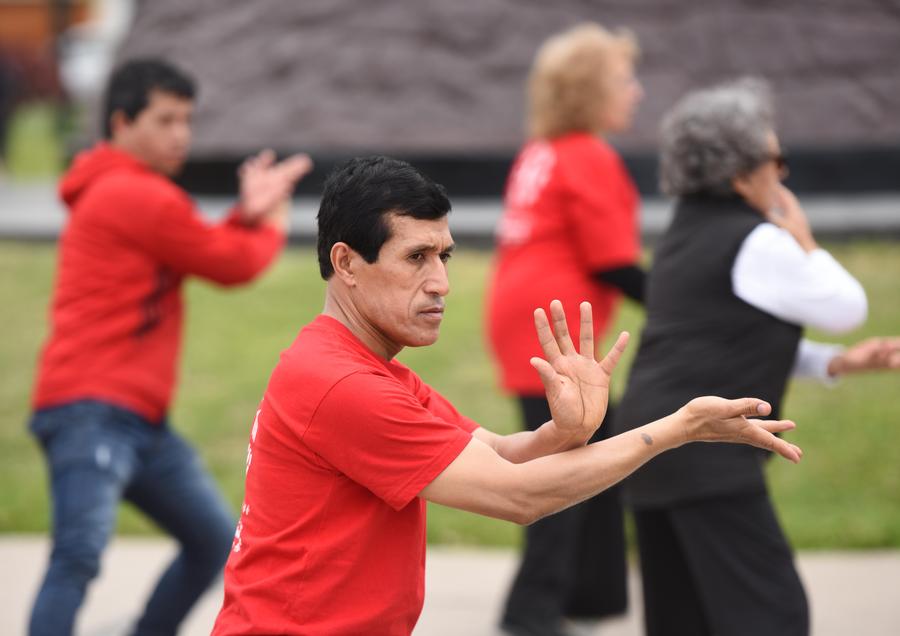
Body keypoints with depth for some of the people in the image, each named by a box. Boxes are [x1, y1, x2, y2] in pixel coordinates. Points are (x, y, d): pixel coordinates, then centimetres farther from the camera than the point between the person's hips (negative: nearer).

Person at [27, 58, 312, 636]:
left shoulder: (127, 193, 21)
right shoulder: (137, 196, -11)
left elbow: (203, 254, 18)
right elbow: (232, 265, -5)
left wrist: (248, 215, 1)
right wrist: (273, 226, 15)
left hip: (140, 416, 11)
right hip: (92, 413, -11)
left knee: (216, 541, 17)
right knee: (81, 553, -23)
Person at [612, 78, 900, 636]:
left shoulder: (689, 234, 18)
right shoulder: (758, 244, -11)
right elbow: (847, 307, -2)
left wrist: (837, 362, 13)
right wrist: (804, 241, 10)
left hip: (650, 433, 10)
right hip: (706, 453, -10)